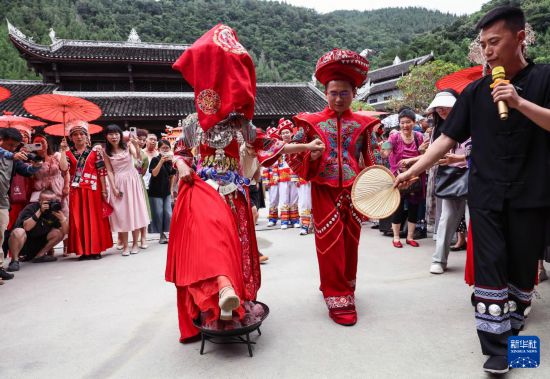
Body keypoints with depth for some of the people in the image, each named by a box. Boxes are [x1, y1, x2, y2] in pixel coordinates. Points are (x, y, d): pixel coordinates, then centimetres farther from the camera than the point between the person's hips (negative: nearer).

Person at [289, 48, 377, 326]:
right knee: (330, 244, -2)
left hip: (353, 191, 3)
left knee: (350, 243, 11)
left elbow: (369, 161, 13)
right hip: (324, 191, -2)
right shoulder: (312, 122, 0)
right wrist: (312, 155, -17)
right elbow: (298, 162, 3)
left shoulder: (363, 124, 5)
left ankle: (344, 288, 32)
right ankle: (338, 300, 9)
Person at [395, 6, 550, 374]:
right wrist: (413, 171, -5)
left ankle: (512, 330, 30)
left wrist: (519, 102, -21)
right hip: (486, 196, 1)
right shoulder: (475, 91, 5)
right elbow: (448, 138, 3)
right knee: (490, 268, -2)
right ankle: (496, 346, 6)